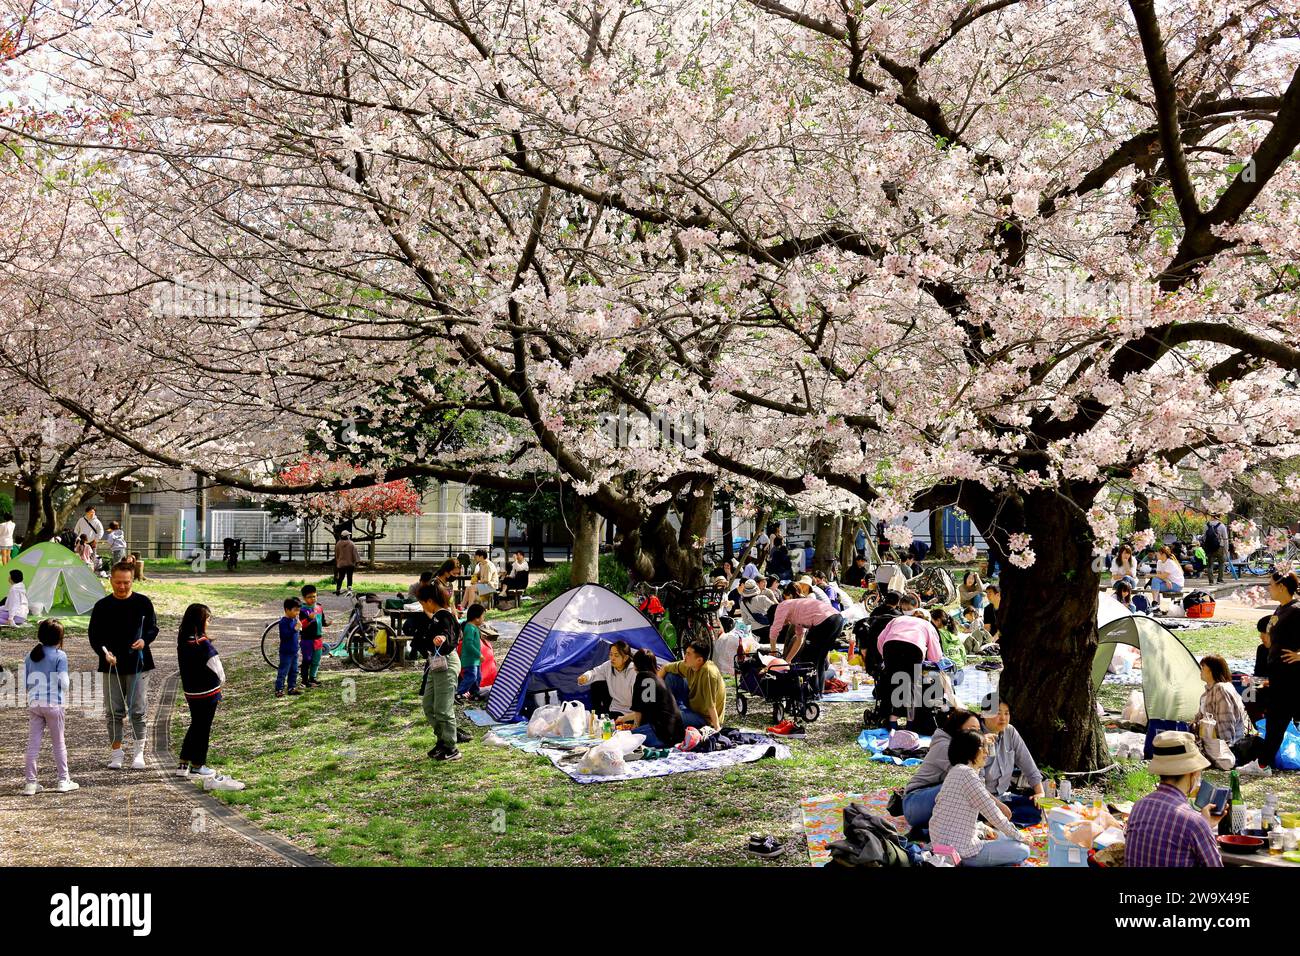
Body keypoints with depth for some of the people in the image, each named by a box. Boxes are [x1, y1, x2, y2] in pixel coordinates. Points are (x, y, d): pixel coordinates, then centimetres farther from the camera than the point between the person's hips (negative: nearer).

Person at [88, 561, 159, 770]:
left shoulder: (143, 602, 3)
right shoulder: (102, 606, 5)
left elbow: (153, 628, 6)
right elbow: (93, 634, 5)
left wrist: (144, 641, -15)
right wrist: (104, 652, -13)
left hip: (138, 665, -1)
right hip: (112, 666, 1)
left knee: (137, 710, -2)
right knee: (114, 711, 5)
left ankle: (139, 753, 6)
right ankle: (116, 752, 14)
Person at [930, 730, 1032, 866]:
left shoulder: (955, 771, 13)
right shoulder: (967, 773, -17)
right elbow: (993, 814, -14)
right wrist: (1019, 836, -2)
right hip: (959, 851, -10)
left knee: (1003, 836, 26)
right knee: (1023, 850, -3)